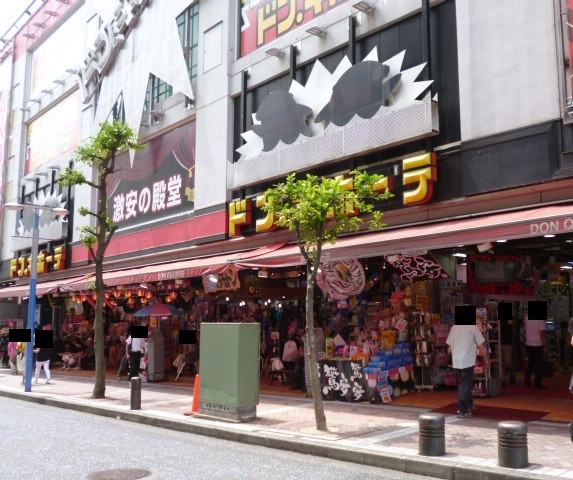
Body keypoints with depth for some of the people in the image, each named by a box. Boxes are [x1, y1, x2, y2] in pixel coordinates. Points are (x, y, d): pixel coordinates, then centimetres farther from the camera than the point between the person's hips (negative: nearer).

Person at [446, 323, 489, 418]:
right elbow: (481, 346, -5)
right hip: (467, 360, -6)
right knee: (465, 385, -2)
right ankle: (462, 411, -1)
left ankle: (469, 404, 31)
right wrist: (486, 359, 5)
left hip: (456, 360, 6)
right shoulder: (472, 327, -7)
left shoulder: (454, 328, 10)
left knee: (464, 383, 21)